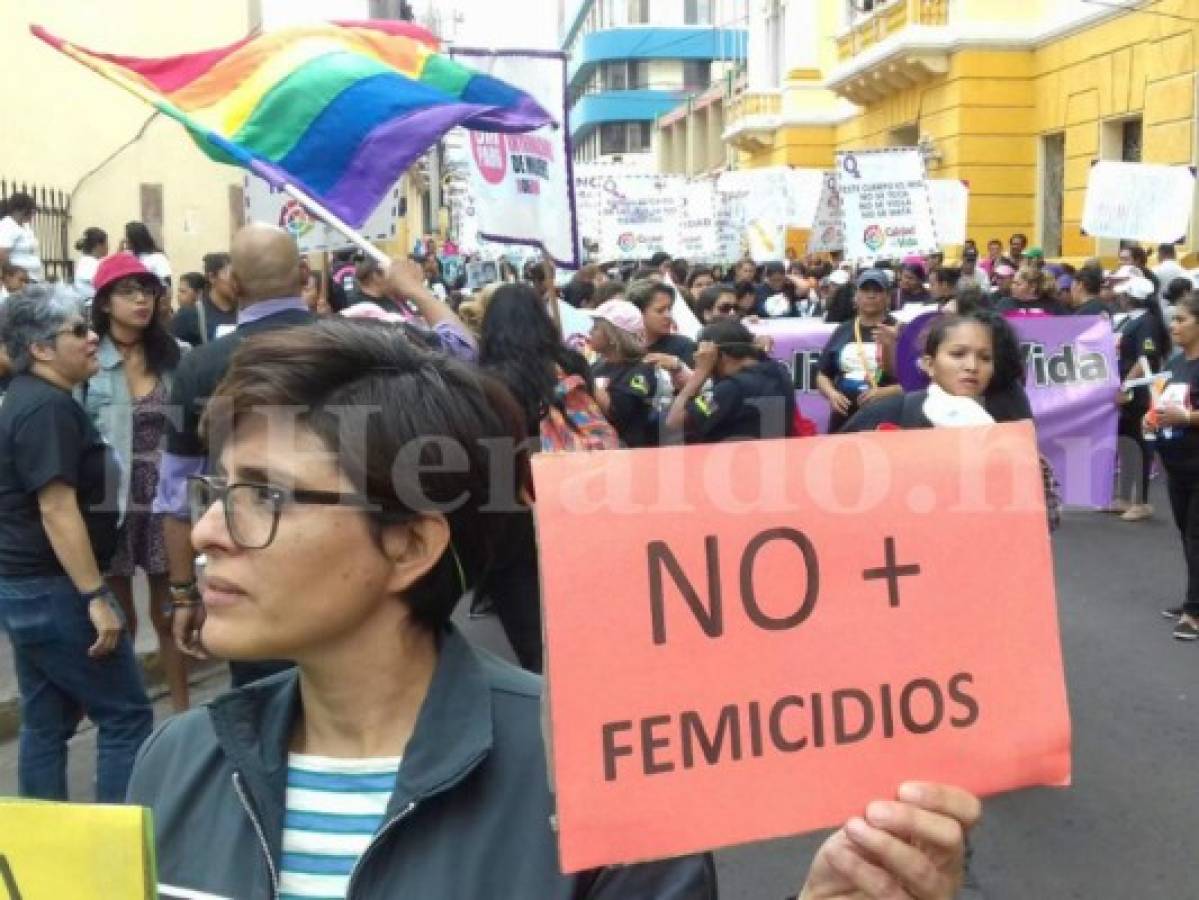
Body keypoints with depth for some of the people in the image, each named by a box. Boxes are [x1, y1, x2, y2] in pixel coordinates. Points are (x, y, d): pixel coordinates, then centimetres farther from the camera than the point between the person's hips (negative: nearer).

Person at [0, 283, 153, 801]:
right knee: (126, 716, -2)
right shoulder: (48, 408, -18)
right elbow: (57, 510, -24)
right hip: (52, 589, -10)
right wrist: (95, 596, -24)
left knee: (46, 721, 15)